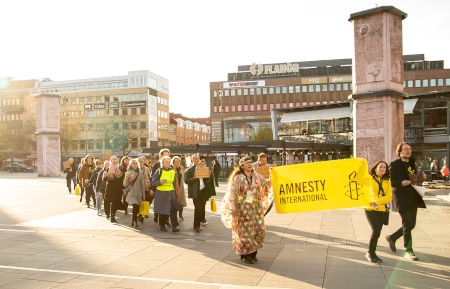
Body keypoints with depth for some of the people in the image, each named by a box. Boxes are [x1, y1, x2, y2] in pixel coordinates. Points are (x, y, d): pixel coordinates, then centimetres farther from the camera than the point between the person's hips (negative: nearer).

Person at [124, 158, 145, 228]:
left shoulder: (140, 173, 5)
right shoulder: (128, 173, -1)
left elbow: (142, 184, 10)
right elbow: (125, 184, -1)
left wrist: (143, 194, 10)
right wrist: (126, 178, -21)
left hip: (138, 193, 3)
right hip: (130, 193, -3)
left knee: (136, 208, 5)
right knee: (135, 205, -23)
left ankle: (133, 221, 26)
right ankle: (135, 221, -10)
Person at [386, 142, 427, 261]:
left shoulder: (411, 163, 12)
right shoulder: (395, 164, -10)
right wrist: (401, 183, -26)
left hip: (413, 198, 7)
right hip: (402, 198, -7)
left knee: (411, 224, 11)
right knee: (407, 224, -3)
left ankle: (392, 237, 31)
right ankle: (408, 251, 9)